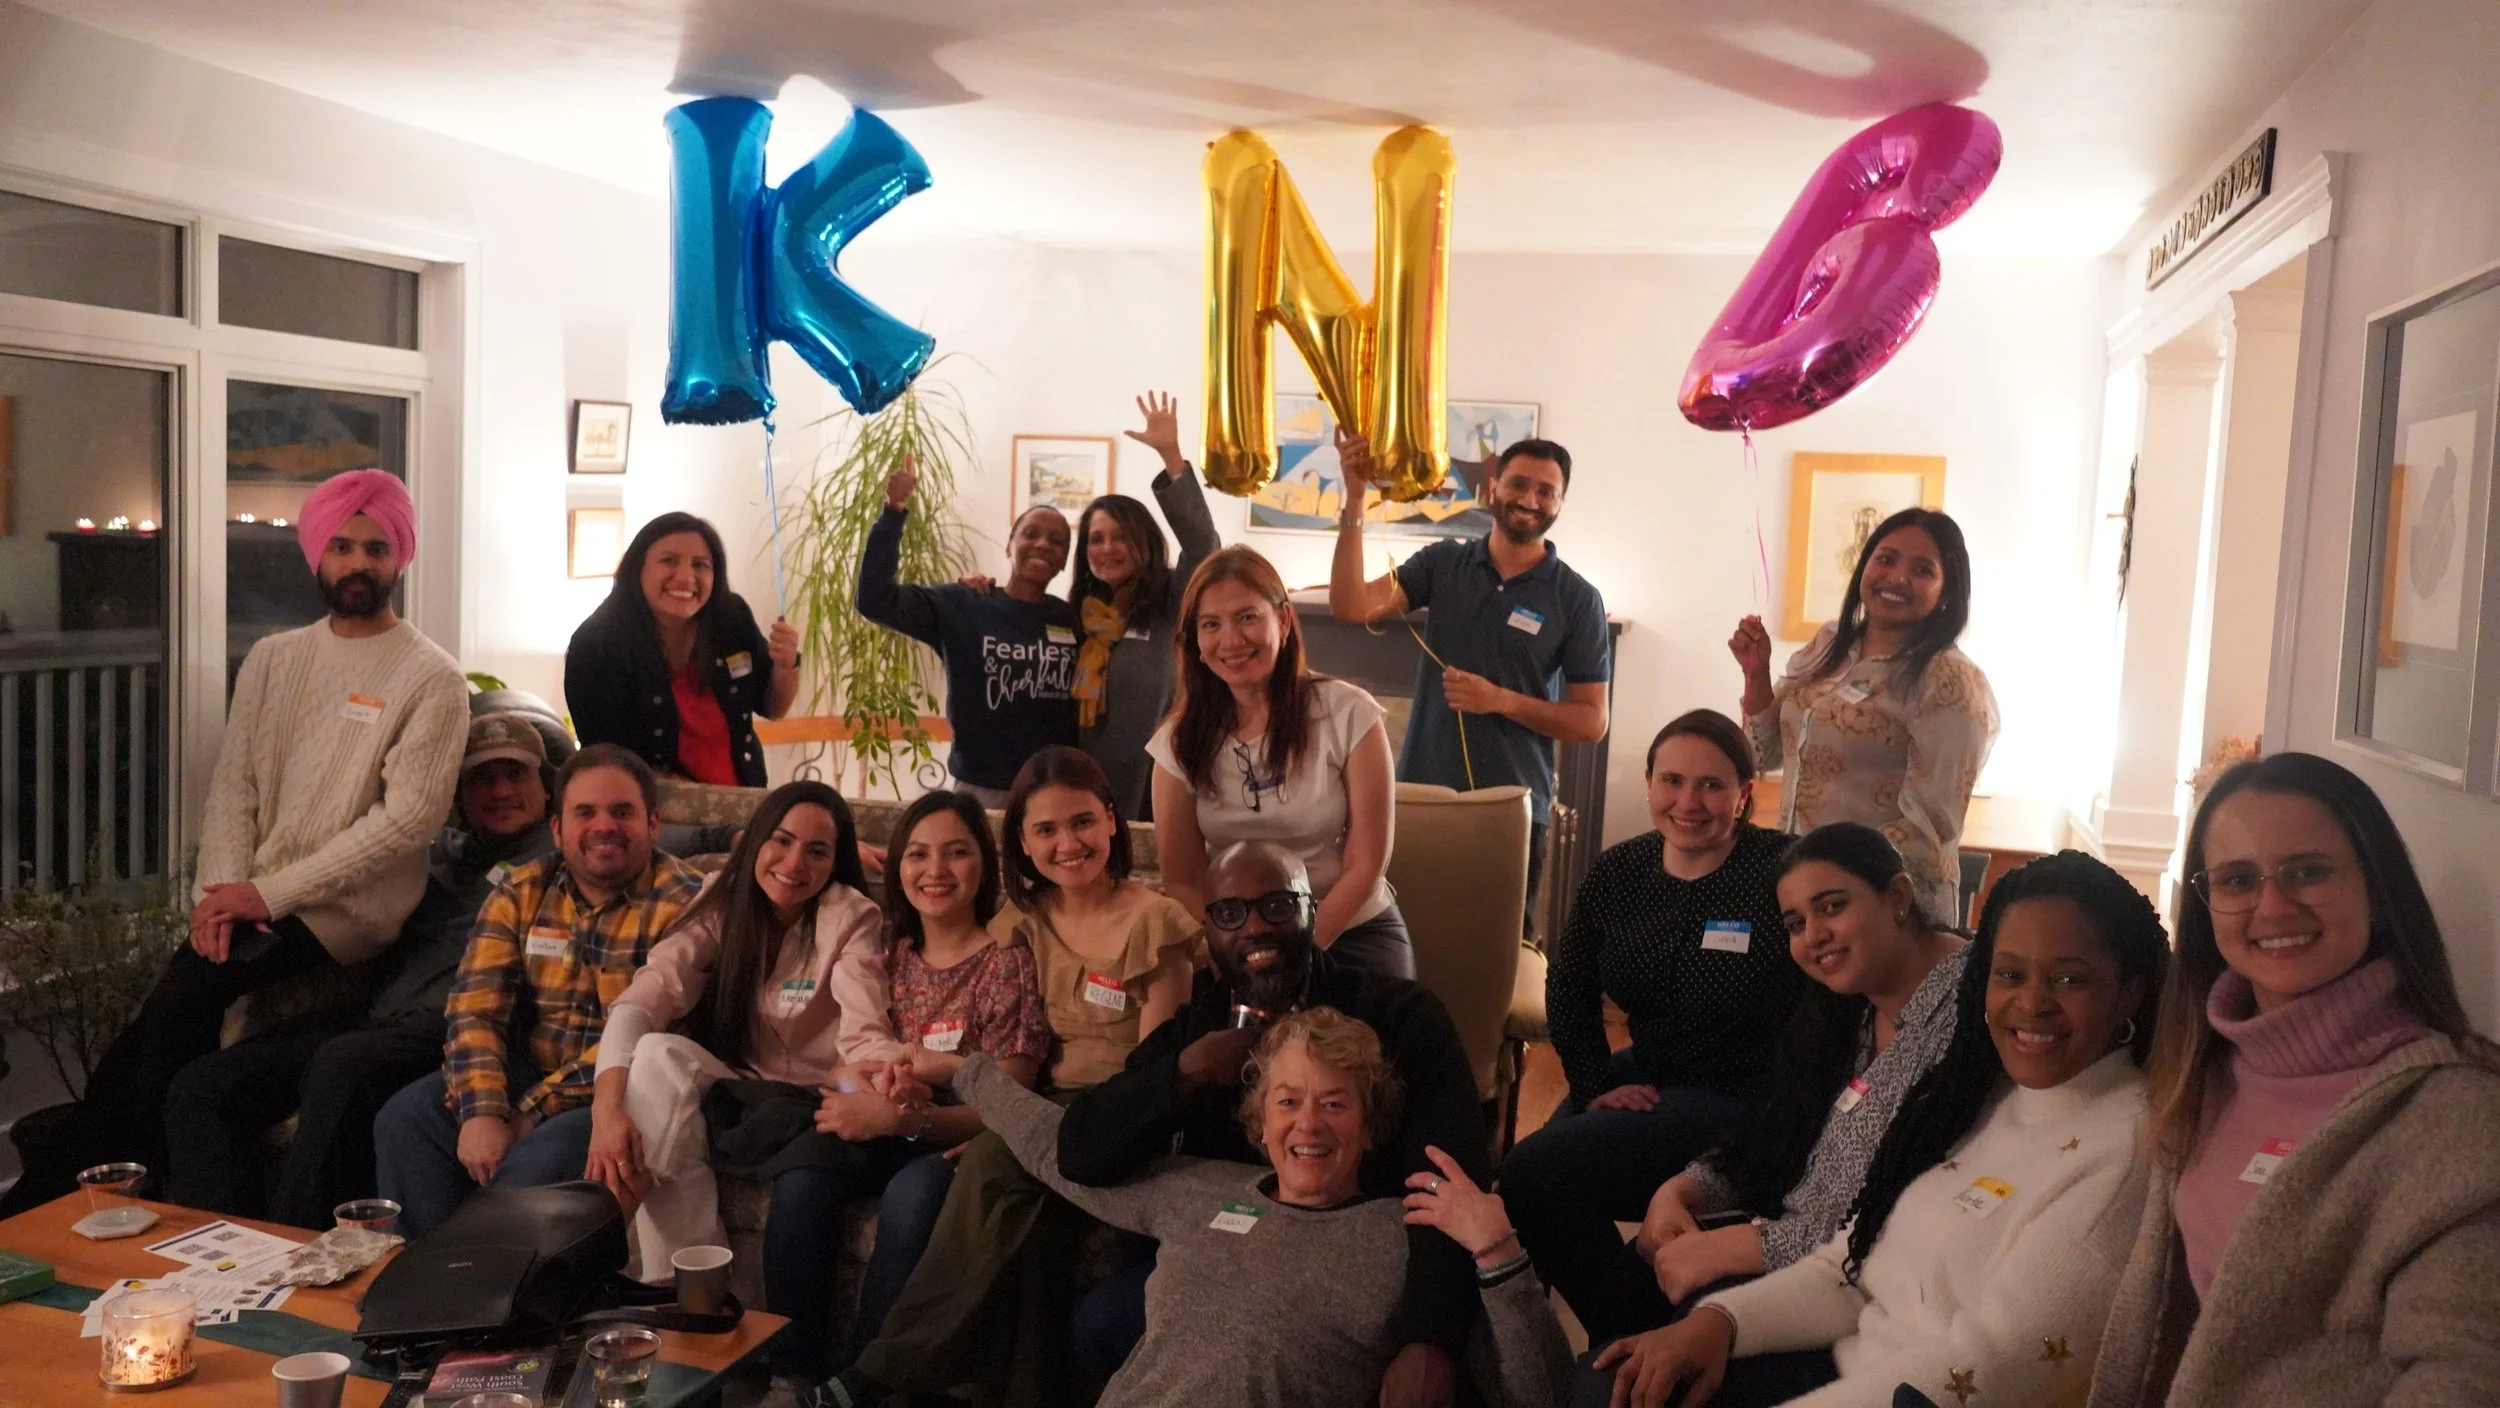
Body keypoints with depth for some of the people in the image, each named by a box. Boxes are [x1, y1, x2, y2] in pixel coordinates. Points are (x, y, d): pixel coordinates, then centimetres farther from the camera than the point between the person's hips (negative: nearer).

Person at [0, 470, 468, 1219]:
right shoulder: (272, 658, 12)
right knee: (174, 1015, -19)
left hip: (343, 911, -4)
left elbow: (407, 818, -13)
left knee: (180, 999, -23)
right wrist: (222, 890, -9)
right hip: (253, 901, 5)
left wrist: (267, 893, -15)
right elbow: (233, 783, 8)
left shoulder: (431, 678, -6)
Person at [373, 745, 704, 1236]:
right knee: (403, 1118, -14)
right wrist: (483, 1111, -22)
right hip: (526, 1073, 6)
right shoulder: (520, 893, 5)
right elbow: (474, 1009, -5)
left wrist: (532, 1112, -20)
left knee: (538, 1159, -31)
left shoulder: (684, 903, -12)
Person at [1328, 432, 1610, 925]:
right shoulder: (1442, 563, 1)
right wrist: (1355, 497, -19)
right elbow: (1351, 606, -12)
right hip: (1419, 794, 2)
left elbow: (1592, 722, -4)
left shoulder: (1577, 599, -5)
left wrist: (1500, 700, -17)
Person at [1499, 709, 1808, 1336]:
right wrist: (1597, 1085, 4)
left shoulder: (1784, 873, -17)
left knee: (1534, 1174, -20)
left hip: (1741, 1101, -7)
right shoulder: (1617, 872, 2)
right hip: (1646, 1078, 7)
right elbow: (1569, 991, 14)